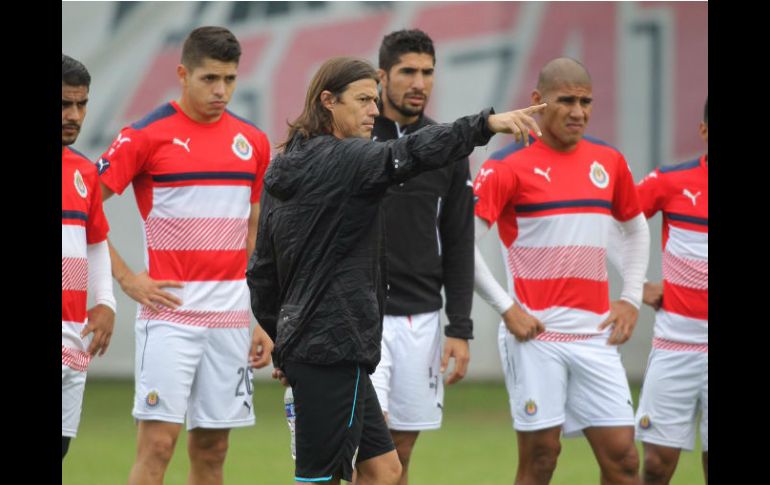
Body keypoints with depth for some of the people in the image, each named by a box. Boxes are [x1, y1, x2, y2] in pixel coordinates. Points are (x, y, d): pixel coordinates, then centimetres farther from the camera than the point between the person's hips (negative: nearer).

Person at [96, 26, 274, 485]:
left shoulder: (253, 142, 10)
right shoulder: (146, 136, -5)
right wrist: (126, 277, -9)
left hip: (231, 319, 5)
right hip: (169, 312, -5)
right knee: (158, 442, -11)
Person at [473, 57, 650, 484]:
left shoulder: (608, 161, 10)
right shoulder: (508, 166, -6)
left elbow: (636, 228, 26)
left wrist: (631, 298, 14)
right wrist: (505, 308, -11)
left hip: (595, 335, 5)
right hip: (535, 336, -5)